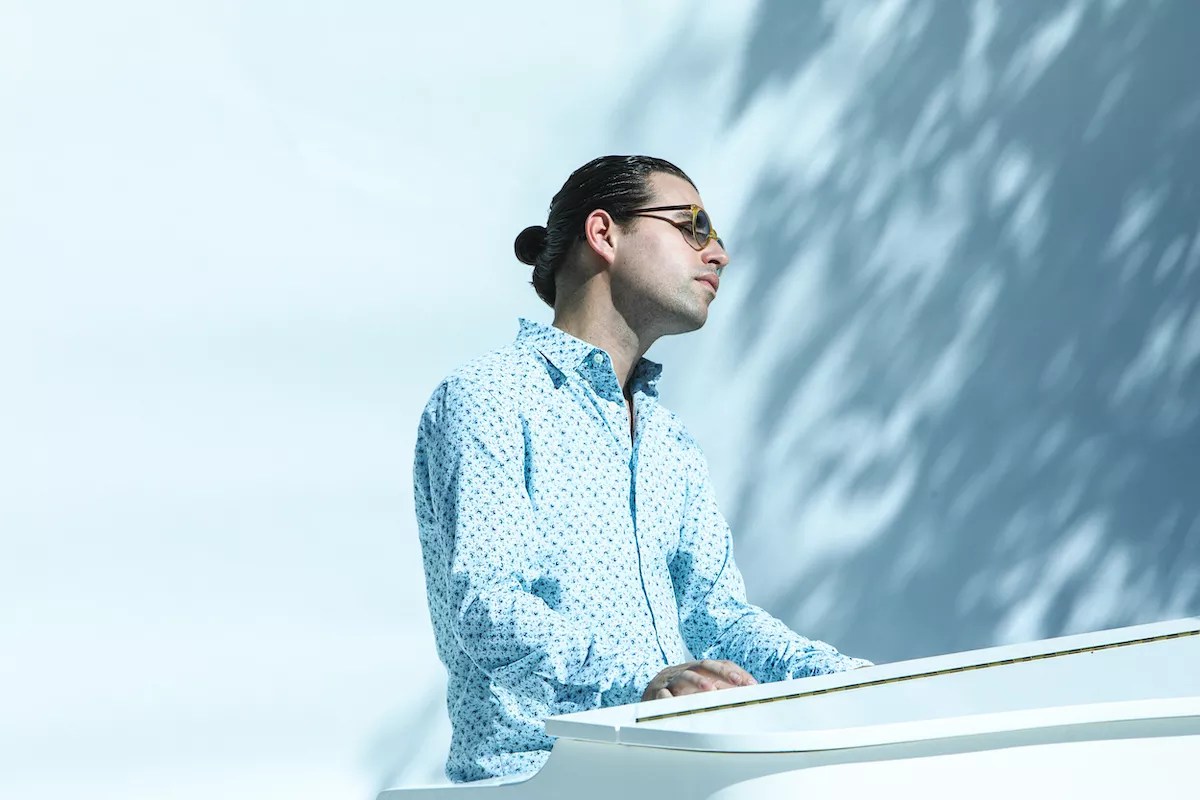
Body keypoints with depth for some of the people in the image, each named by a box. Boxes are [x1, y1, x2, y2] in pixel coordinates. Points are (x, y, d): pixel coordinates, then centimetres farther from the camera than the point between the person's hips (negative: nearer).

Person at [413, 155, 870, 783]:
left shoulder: (671, 443, 24)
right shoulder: (488, 398, -3)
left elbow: (717, 613, 16)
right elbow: (485, 602, -16)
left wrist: (845, 681, -2)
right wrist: (640, 684, -32)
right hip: (534, 770, -7)